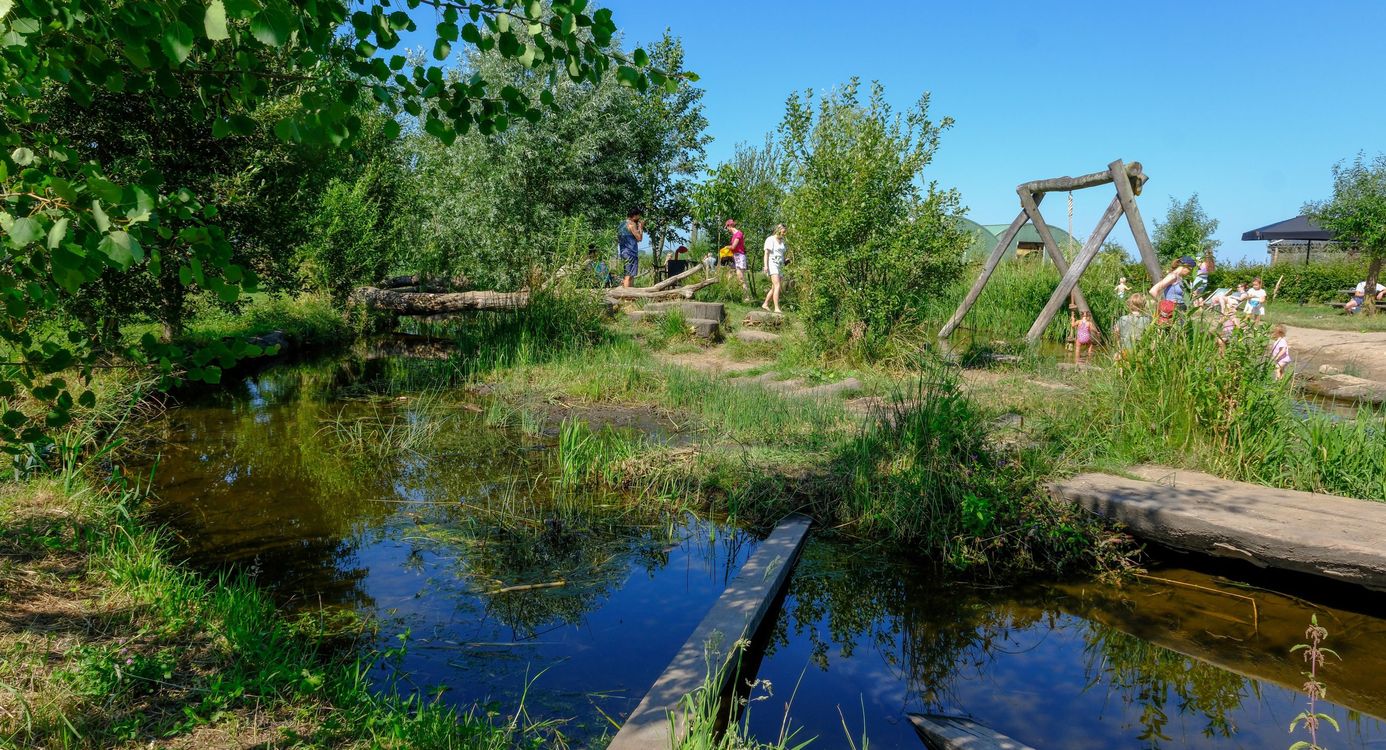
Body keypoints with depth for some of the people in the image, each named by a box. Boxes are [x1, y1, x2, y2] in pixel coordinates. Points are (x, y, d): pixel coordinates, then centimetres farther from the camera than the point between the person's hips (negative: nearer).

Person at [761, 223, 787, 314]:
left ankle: (765, 304, 21)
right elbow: (766, 253, -10)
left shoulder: (782, 241, 18)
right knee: (777, 286, -19)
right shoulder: (770, 239, -5)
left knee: (774, 288, 9)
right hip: (772, 264, -8)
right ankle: (777, 308, -24)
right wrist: (766, 265, -18)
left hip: (780, 266, 8)